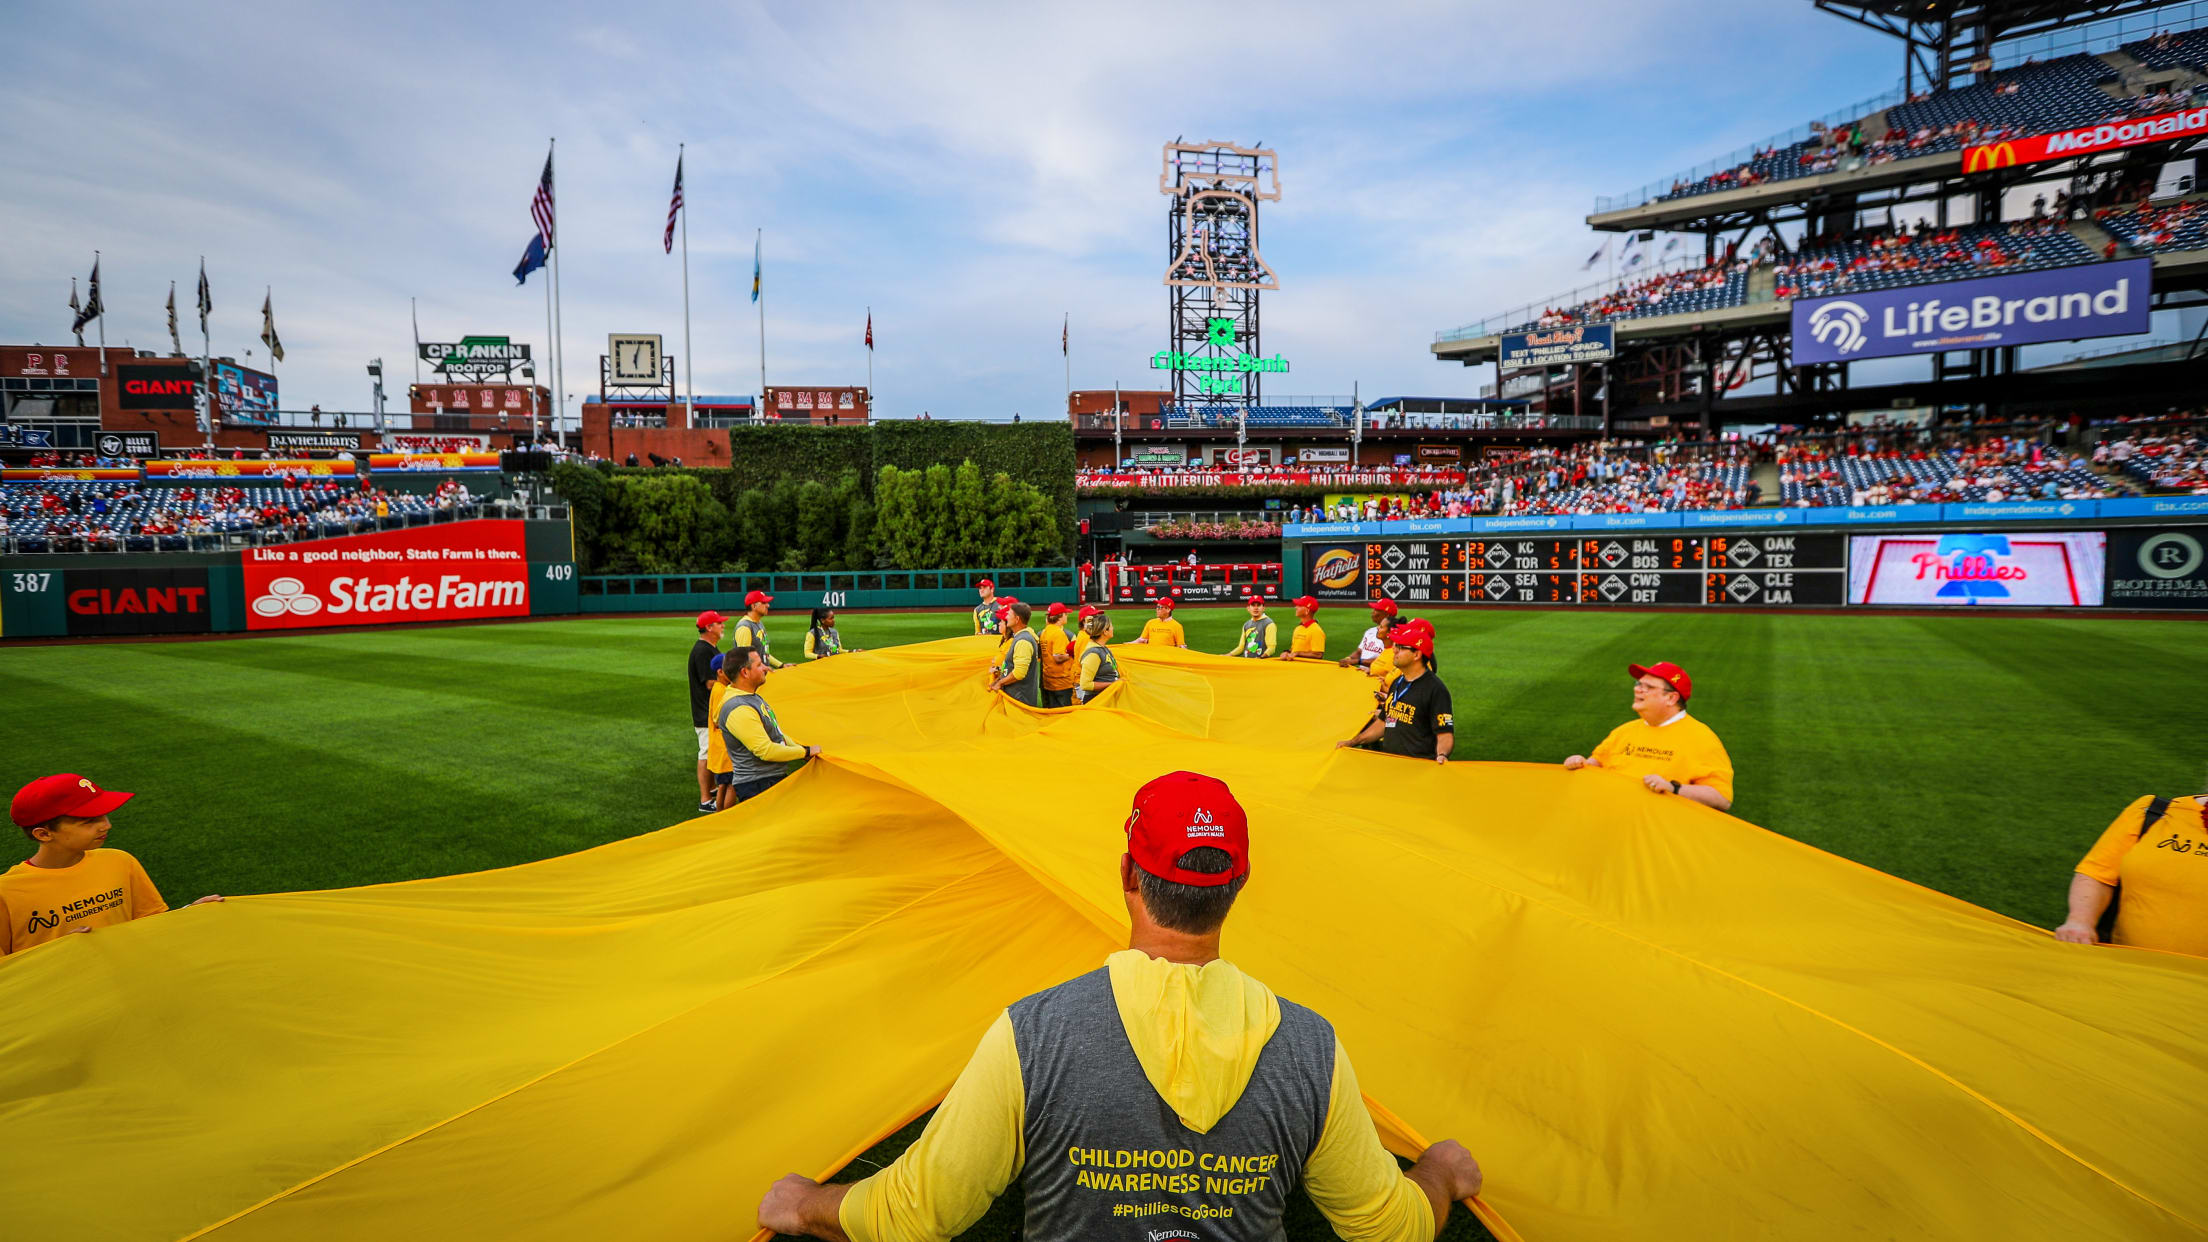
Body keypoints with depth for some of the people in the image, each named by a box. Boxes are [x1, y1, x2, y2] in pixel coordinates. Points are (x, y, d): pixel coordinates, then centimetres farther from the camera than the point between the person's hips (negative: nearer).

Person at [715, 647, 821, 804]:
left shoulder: (754, 697, 13)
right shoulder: (738, 710, -22)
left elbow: (776, 733, 23)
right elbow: (765, 751, -25)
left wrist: (798, 748, 9)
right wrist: (806, 751, -15)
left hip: (776, 779, 10)